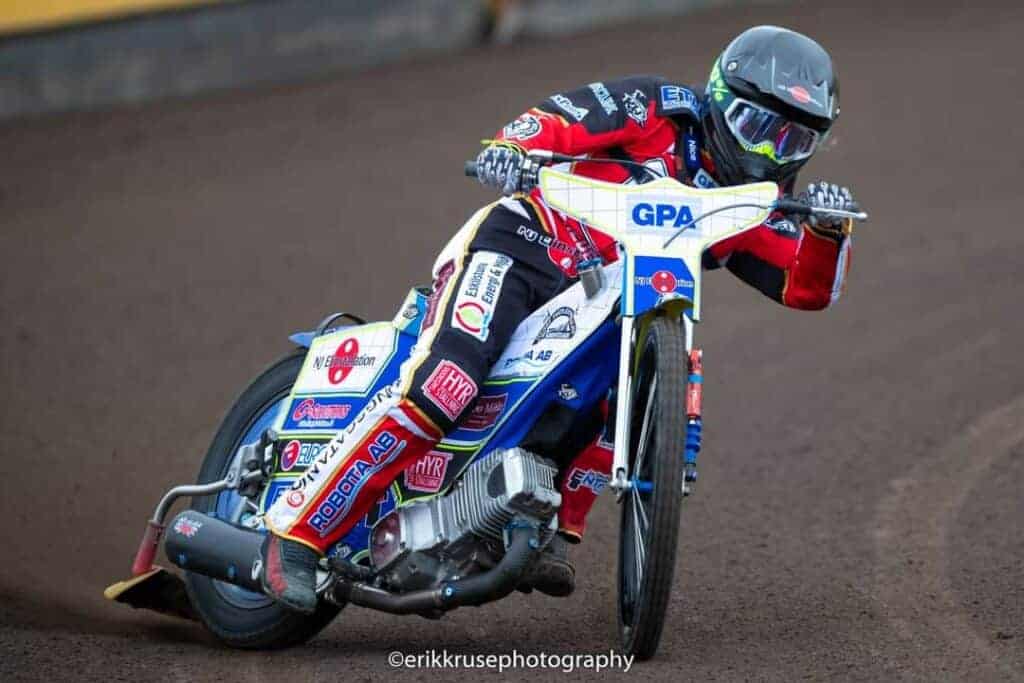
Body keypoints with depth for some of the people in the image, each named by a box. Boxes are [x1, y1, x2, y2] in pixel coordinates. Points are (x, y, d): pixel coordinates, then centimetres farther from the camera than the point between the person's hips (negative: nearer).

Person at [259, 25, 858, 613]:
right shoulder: (662, 111, -2)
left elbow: (810, 288, 7)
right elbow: (561, 118, -10)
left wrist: (830, 229, -13)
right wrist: (511, 146, -32)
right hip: (514, 252, -6)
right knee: (442, 388, -27)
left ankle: (555, 534, -13)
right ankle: (297, 531, -22)